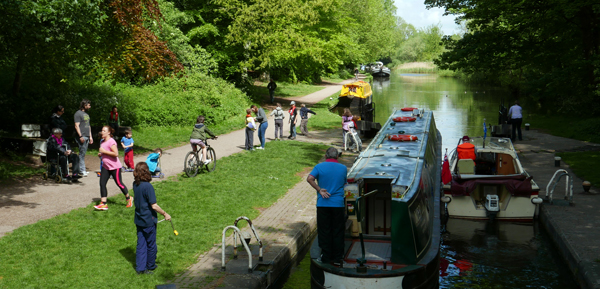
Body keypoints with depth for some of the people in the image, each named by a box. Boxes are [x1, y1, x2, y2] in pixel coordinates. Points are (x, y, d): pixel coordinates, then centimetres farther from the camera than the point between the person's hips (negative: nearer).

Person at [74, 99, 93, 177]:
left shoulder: (87, 114, 20)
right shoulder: (78, 113, -7)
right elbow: (77, 126, -12)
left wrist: (90, 136, 20)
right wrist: (80, 136, -18)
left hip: (87, 137, 8)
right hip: (82, 137, -8)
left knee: (83, 153, 9)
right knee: (82, 153, -7)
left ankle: (81, 169, 12)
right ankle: (82, 170, -6)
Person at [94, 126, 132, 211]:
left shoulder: (111, 141, -17)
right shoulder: (102, 142, 11)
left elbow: (116, 153, -26)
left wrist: (104, 151, -22)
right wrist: (100, 154, 7)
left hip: (115, 167, -8)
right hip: (105, 166, 8)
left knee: (119, 183, 2)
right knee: (102, 183, -4)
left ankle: (128, 198, 24)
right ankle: (103, 204, -4)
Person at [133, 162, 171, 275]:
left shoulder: (135, 185, -2)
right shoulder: (148, 186, -23)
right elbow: (154, 206, -21)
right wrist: (165, 214, -11)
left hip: (138, 220, 6)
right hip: (148, 221, -6)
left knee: (141, 243, 13)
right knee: (151, 244, 12)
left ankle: (140, 268, 15)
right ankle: (150, 266, 27)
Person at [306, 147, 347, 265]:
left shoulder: (319, 166, -1)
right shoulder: (343, 168, 5)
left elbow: (309, 178, -16)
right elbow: (344, 183, 13)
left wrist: (319, 190, -10)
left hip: (323, 204, -1)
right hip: (338, 203, 1)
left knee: (324, 231, 7)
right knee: (337, 231, 9)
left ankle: (326, 256, 9)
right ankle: (337, 257, 14)